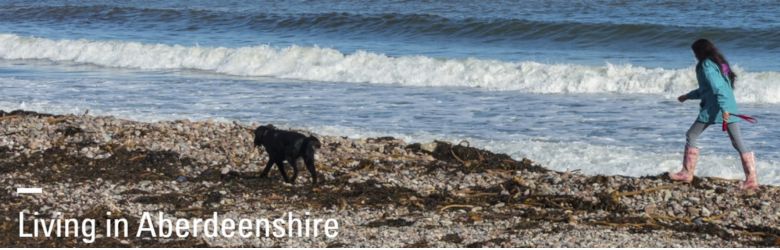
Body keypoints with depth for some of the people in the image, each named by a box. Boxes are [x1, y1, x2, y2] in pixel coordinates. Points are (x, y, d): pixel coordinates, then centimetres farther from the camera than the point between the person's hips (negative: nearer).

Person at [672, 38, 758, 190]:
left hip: (714, 108, -8)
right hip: (729, 108, 8)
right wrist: (688, 96, 37)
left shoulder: (706, 65, -6)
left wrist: (723, 108, -26)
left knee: (691, 136, 7)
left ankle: (687, 173, 9)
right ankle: (751, 179, -5)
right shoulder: (719, 63, 22)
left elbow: (716, 86, -19)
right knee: (738, 142, 2)